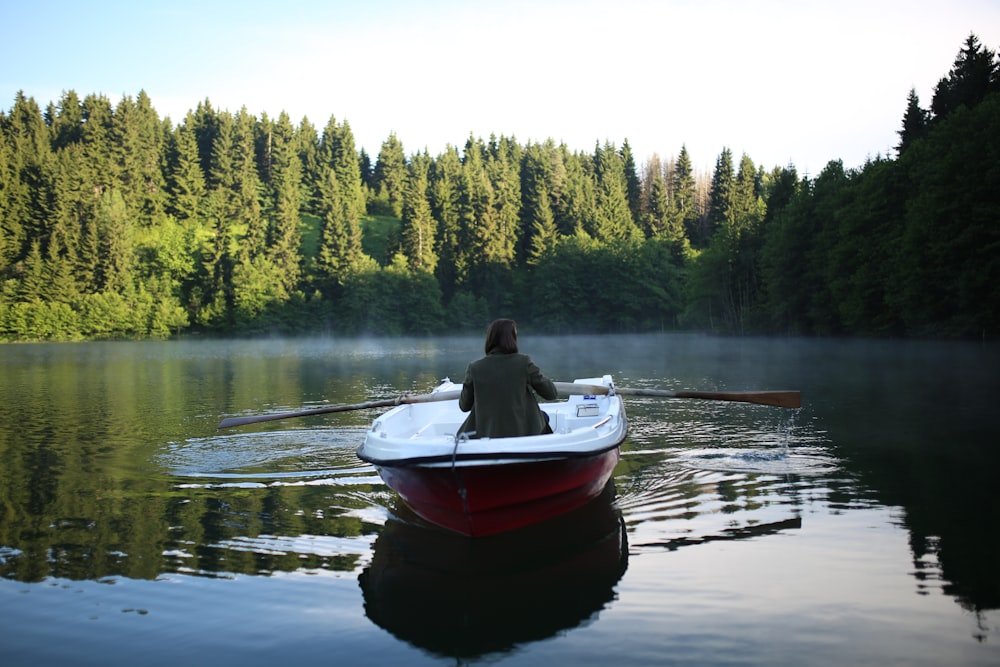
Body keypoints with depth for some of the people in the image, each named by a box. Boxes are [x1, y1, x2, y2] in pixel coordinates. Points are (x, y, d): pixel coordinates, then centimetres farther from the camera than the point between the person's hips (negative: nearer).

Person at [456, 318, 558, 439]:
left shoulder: (475, 368, -9)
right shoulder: (524, 362, -13)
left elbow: (464, 406, 4)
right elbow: (551, 393, -2)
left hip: (485, 435, 2)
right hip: (522, 433, -1)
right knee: (543, 416, 31)